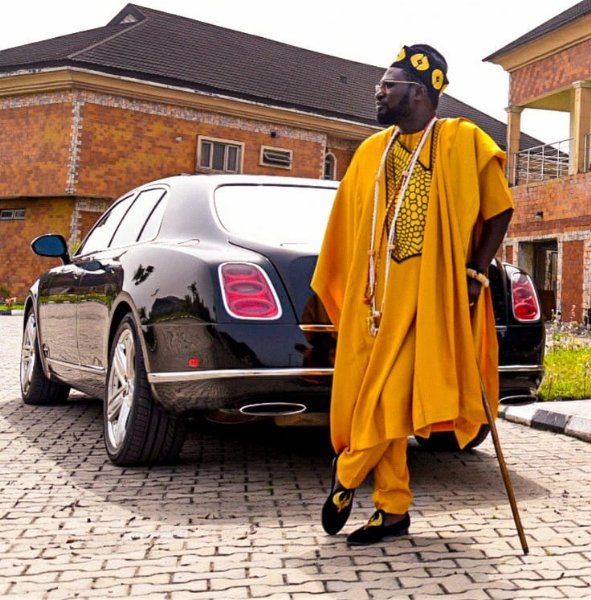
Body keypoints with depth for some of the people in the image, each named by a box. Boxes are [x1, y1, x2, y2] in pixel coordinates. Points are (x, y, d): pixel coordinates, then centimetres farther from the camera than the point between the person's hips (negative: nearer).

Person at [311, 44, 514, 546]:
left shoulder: (463, 142, 0)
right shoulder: (370, 153, 14)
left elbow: (499, 211, 3)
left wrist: (475, 274, -6)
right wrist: (345, 297, 14)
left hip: (428, 296, -5)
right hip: (376, 298, 5)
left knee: (390, 400, -6)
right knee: (378, 403, 7)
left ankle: (347, 476, 17)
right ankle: (393, 509, 18)